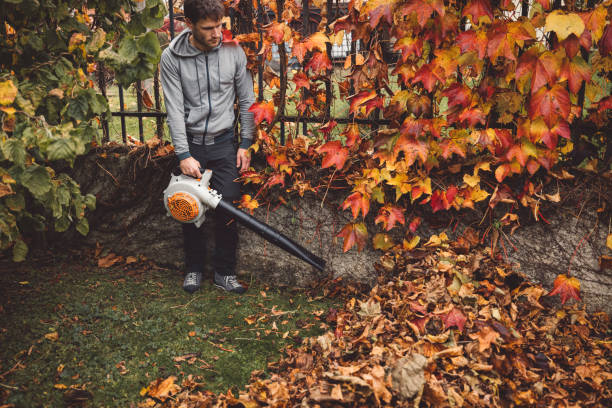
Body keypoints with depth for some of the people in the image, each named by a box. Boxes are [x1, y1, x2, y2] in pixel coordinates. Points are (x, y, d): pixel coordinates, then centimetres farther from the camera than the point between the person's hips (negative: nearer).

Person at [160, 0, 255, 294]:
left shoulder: (233, 51, -6)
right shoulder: (171, 58, -10)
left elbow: (247, 101, 2)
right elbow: (174, 109, -11)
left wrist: (246, 144, -1)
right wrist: (184, 155, -16)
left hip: (224, 142, 1)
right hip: (189, 143, 0)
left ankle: (224, 272, 15)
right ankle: (194, 268, 26)